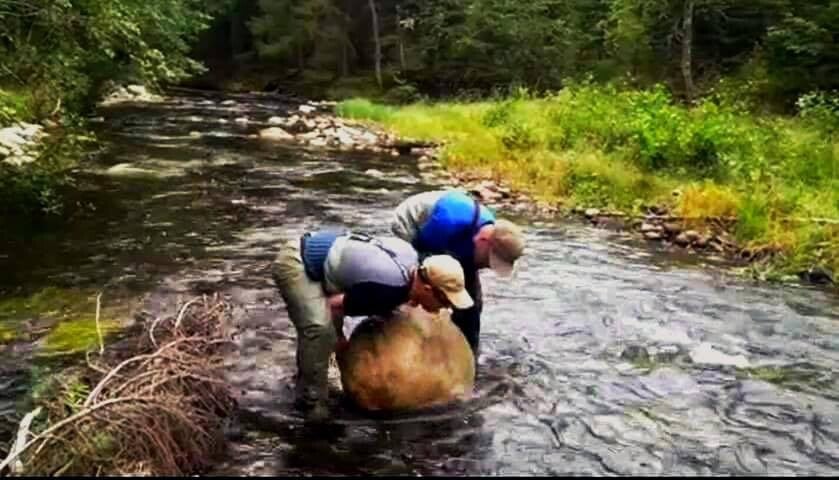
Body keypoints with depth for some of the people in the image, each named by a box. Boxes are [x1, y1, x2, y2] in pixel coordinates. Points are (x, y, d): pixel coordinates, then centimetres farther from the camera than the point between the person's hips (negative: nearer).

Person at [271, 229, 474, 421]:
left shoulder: (413, 260, -4)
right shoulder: (387, 292, -31)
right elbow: (333, 305, -21)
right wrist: (338, 336, -2)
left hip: (314, 252, 10)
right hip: (294, 262, -10)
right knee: (319, 328, -23)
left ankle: (304, 394, 31)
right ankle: (312, 402, -8)